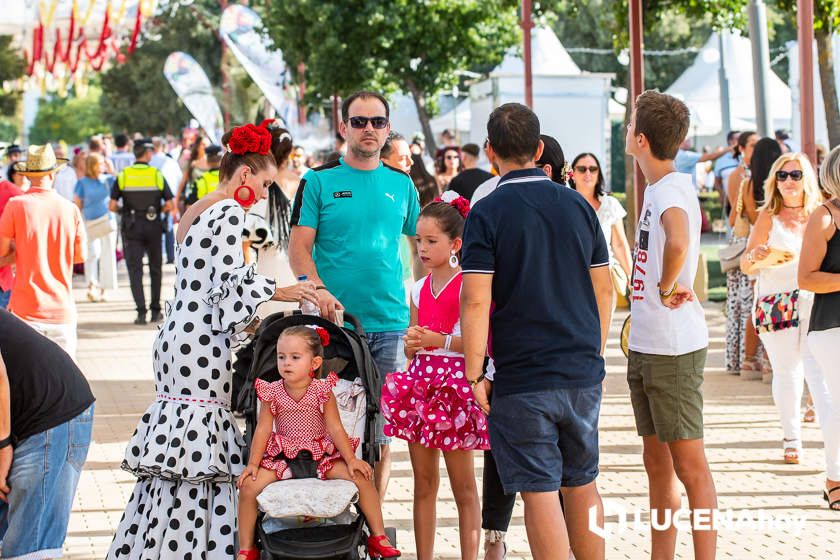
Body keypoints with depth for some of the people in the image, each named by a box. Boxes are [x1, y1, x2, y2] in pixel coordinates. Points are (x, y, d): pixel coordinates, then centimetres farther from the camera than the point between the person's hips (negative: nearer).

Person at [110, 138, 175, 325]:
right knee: (155, 269, 13)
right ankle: (155, 311, 16)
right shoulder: (157, 175, -3)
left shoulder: (123, 176, -3)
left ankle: (141, 312, -10)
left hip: (131, 228, -1)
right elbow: (170, 206, -7)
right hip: (153, 226, 1)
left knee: (135, 270, 1)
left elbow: (112, 206, -7)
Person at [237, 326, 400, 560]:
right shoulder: (272, 393, -7)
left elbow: (335, 428, -7)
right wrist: (252, 464, -11)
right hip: (282, 457, 1)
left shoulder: (322, 391, -9)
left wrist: (351, 459, -13)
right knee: (248, 486, -20)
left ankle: (378, 537, -5)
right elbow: (263, 430, -4)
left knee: (361, 476, -19)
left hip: (322, 454, 0)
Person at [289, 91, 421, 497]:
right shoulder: (319, 181, 3)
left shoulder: (401, 185, 12)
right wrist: (318, 289, -21)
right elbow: (299, 248, -3)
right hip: (333, 322, -3)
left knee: (381, 433, 4)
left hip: (389, 324, 3)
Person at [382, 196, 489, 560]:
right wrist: (411, 343, -3)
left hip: (454, 384, -6)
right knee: (423, 483, 8)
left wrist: (437, 340, -20)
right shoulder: (419, 289, 13)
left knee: (463, 485, 0)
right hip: (420, 382, 6)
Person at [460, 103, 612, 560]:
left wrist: (474, 374, -7)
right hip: (583, 374, 5)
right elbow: (604, 289, 12)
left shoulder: (487, 213, -9)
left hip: (522, 378, -5)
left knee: (540, 492, -1)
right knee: (581, 486, 17)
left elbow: (475, 302, -15)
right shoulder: (578, 205, 7)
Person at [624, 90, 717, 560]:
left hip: (674, 349, -10)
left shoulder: (671, 188, -17)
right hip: (647, 345, 10)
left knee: (689, 466, -4)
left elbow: (678, 244, -38)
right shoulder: (660, 187, 11)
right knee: (658, 464, 16)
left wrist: (667, 286, -22)